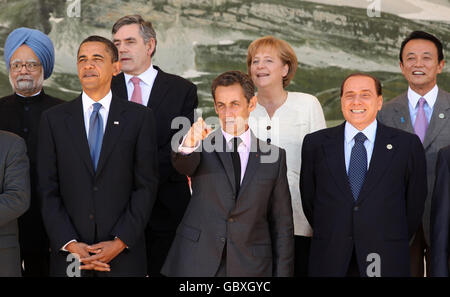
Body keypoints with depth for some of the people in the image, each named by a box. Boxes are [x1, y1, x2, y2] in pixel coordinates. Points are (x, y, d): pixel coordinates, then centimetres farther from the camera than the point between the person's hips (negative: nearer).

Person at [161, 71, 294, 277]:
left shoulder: (273, 156, 6)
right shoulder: (203, 146, 3)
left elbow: (282, 224, 6)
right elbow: (183, 165, -21)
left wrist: (283, 273, 1)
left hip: (250, 268, 1)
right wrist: (188, 145, -42)